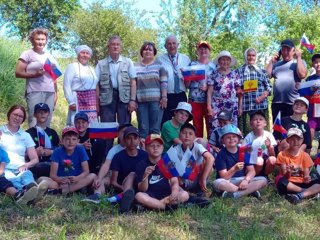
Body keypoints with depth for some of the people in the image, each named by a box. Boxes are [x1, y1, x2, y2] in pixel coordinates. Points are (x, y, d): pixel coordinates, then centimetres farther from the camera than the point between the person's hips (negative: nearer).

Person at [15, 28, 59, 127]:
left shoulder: (49, 56, 19)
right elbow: (18, 73, -4)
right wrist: (35, 74, -16)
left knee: (47, 123, 5)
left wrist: (56, 93, 18)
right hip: (35, 92, -5)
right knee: (34, 122, -10)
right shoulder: (27, 54, 3)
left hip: (50, 93, 5)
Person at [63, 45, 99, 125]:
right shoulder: (72, 66, 1)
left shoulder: (91, 69, 19)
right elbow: (67, 86, -6)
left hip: (91, 101, 6)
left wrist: (97, 102, 12)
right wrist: (71, 102, -13)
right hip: (78, 100, -5)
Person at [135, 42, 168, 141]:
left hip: (156, 101, -1)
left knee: (155, 128, 0)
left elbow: (164, 83, 3)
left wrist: (164, 97, -7)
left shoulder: (159, 66, 8)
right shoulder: (135, 67, 11)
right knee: (143, 128, 1)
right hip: (141, 101, 1)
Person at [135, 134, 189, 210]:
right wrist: (145, 176, -27)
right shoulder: (142, 165, -4)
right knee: (139, 196, -34)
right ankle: (168, 206, -24)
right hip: (150, 196, -2)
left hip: (166, 195, 2)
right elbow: (142, 190, -7)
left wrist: (174, 192, -29)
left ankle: (152, 204, -24)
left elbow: (174, 182, -6)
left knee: (185, 195, -25)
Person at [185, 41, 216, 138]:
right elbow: (187, 85, 8)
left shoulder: (214, 66, 11)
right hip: (195, 100, 1)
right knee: (197, 126, 1)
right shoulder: (192, 65, 12)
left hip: (209, 100, 0)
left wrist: (208, 87, -10)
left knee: (210, 125, -4)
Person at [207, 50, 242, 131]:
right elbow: (209, 92, 2)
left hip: (232, 107, 1)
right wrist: (209, 107, -6)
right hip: (216, 107, -1)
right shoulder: (214, 74, 7)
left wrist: (240, 106, 2)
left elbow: (239, 92, 8)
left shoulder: (235, 74, 9)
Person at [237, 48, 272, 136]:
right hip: (244, 105, -1)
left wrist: (263, 96, -8)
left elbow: (269, 87, 8)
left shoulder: (262, 70, 11)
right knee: (244, 129, -1)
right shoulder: (239, 70, 9)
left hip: (260, 105, 1)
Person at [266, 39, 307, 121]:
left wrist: (298, 57, -4)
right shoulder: (276, 64, 17)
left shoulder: (299, 62, 8)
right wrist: (271, 61, 9)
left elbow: (302, 75, -10)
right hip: (276, 103, 3)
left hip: (293, 103, -3)